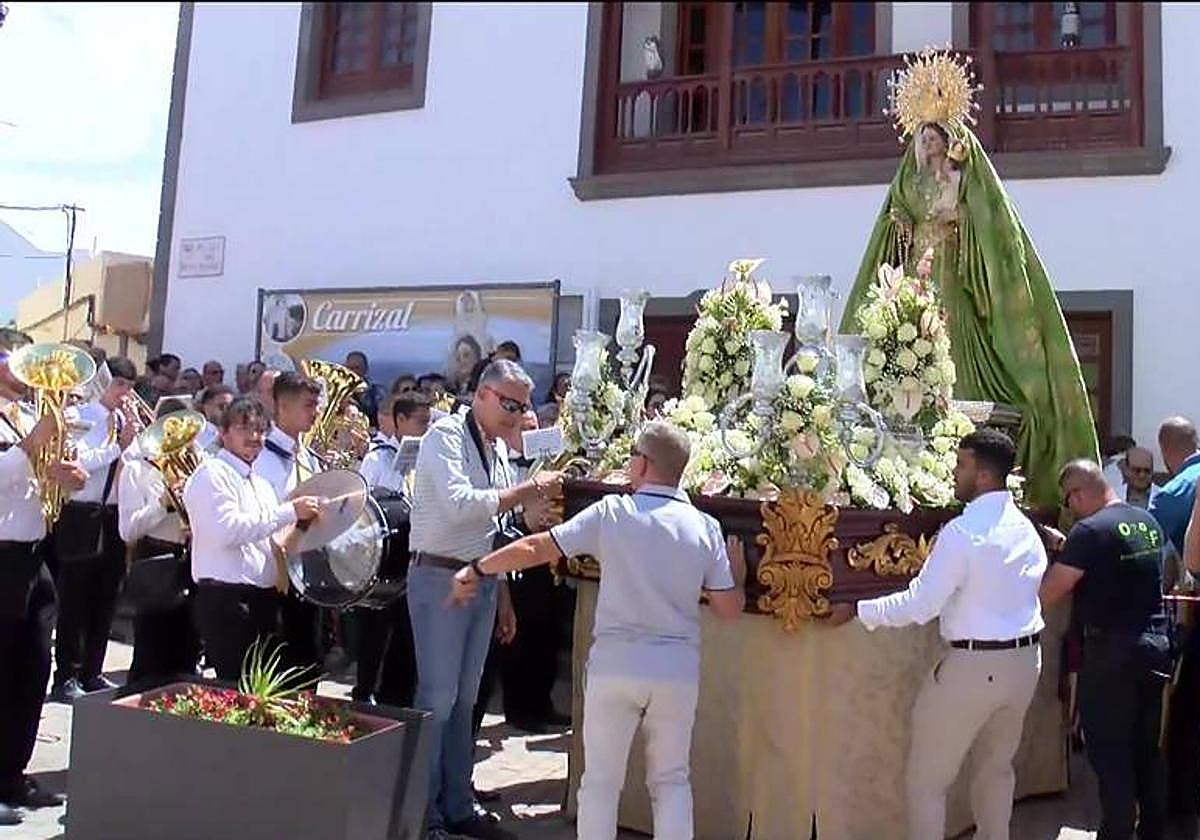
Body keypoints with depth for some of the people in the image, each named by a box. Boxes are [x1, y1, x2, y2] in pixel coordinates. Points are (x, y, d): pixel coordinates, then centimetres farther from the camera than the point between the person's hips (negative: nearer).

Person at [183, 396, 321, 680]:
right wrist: (290, 512, -22)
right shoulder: (212, 474, -7)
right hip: (226, 600, -8)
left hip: (264, 598, 8)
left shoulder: (261, 483, 20)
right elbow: (228, 530, -22)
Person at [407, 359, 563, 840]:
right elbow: (458, 504, -25)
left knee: (464, 698, 14)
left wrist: (503, 598, 18)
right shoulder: (446, 435, -10)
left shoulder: (499, 448, 14)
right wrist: (526, 490, -22)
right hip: (440, 578, -8)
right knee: (437, 698, -3)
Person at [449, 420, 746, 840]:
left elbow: (536, 549, -4)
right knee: (671, 780, 18)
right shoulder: (706, 527, -2)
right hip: (678, 668, 2)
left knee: (601, 780, 13)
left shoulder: (611, 512, -7)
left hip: (614, 663, -2)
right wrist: (737, 574, 21)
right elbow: (730, 608, 0)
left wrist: (476, 571, 8)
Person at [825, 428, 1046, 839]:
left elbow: (919, 604, -18)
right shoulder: (1026, 528, 4)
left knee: (926, 778, 6)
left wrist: (856, 611, -10)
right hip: (1025, 660, 8)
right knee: (997, 768, 25)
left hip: (972, 665, -8)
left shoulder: (962, 531, -18)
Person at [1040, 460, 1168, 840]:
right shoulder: (1148, 521, 6)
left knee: (1109, 752, 4)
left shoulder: (1090, 530, -17)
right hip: (1156, 645, 8)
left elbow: (1045, 596, -18)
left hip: (1113, 652, -8)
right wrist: (1069, 548, 16)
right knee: (1147, 747, 19)